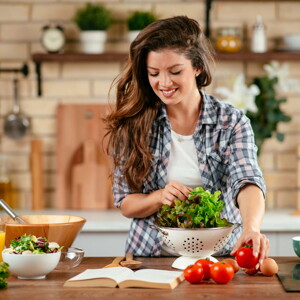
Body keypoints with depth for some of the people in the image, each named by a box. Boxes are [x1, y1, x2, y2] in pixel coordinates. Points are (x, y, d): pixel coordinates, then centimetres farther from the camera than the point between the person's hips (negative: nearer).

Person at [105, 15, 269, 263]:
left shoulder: (231, 122, -1)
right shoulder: (134, 124, 2)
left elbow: (247, 182, -17)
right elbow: (124, 203, 7)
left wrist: (251, 227, -38)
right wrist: (161, 197, -15)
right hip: (151, 257, 1)